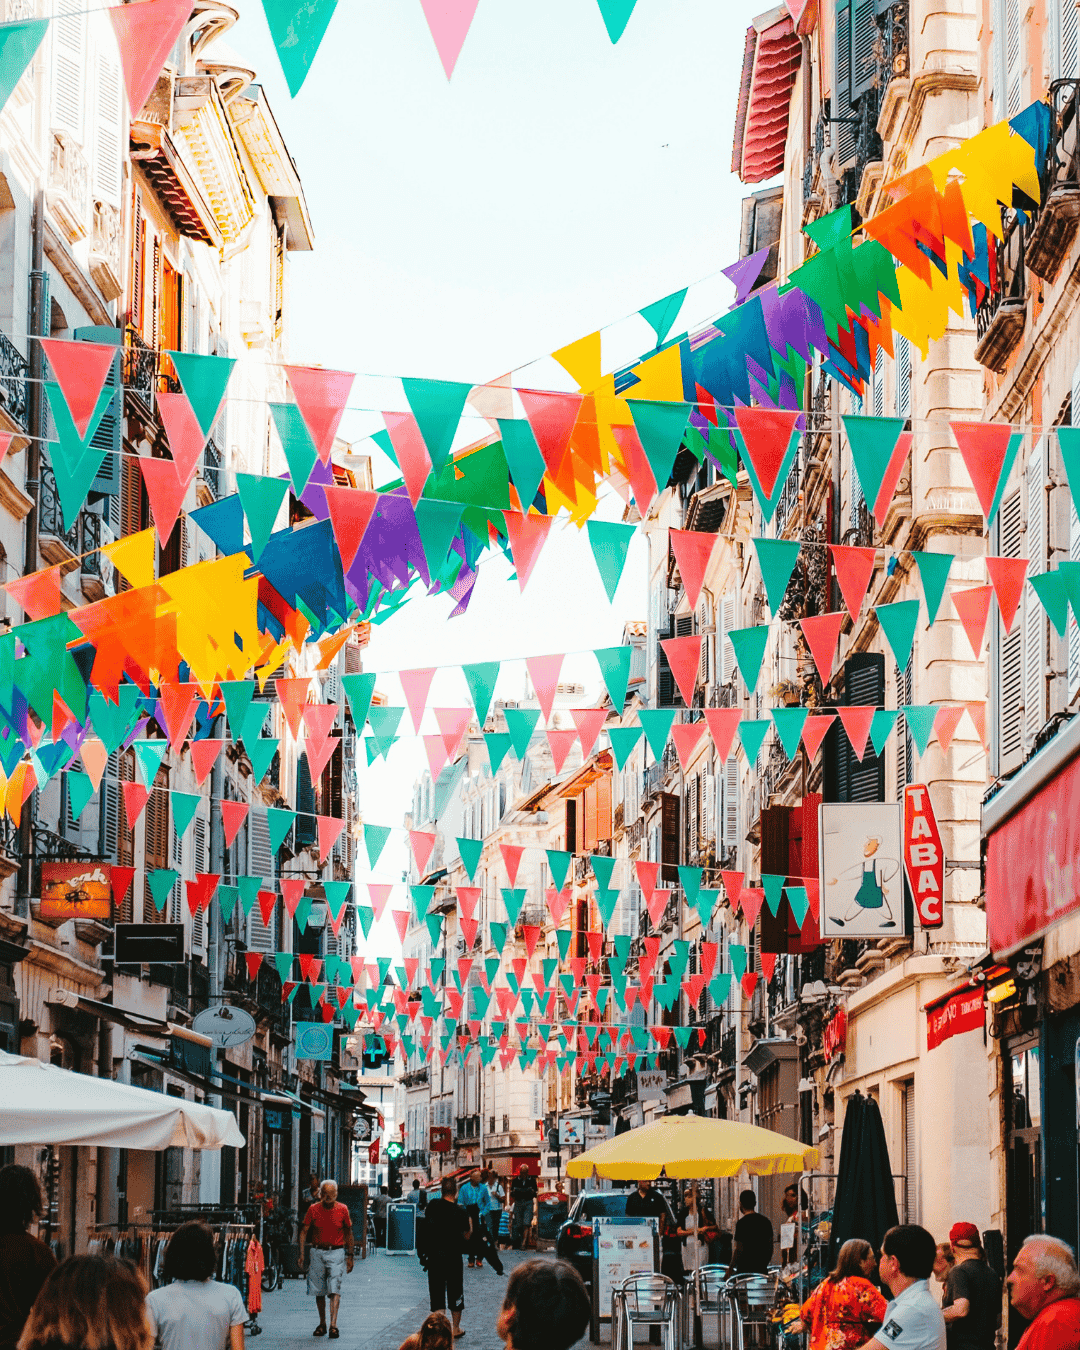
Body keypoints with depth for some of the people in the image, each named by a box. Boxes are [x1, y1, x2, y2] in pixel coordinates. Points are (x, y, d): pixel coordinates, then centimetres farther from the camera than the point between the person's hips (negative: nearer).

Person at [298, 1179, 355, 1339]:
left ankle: (333, 1325, -20)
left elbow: (348, 1233, 8)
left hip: (336, 1253, -2)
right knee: (319, 1291, 8)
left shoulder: (342, 1209, -1)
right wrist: (301, 1253, -7)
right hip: (317, 1252, 2)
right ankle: (322, 1324, 22)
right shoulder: (313, 1209, 0)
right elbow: (304, 1231, 2)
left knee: (334, 1289, -14)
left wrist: (349, 1256, 7)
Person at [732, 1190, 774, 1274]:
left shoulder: (742, 1223, -10)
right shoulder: (765, 1221, 10)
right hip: (762, 1269, 6)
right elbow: (770, 1247, 15)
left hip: (745, 1270, -6)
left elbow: (739, 1250, -13)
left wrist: (730, 1270, -5)